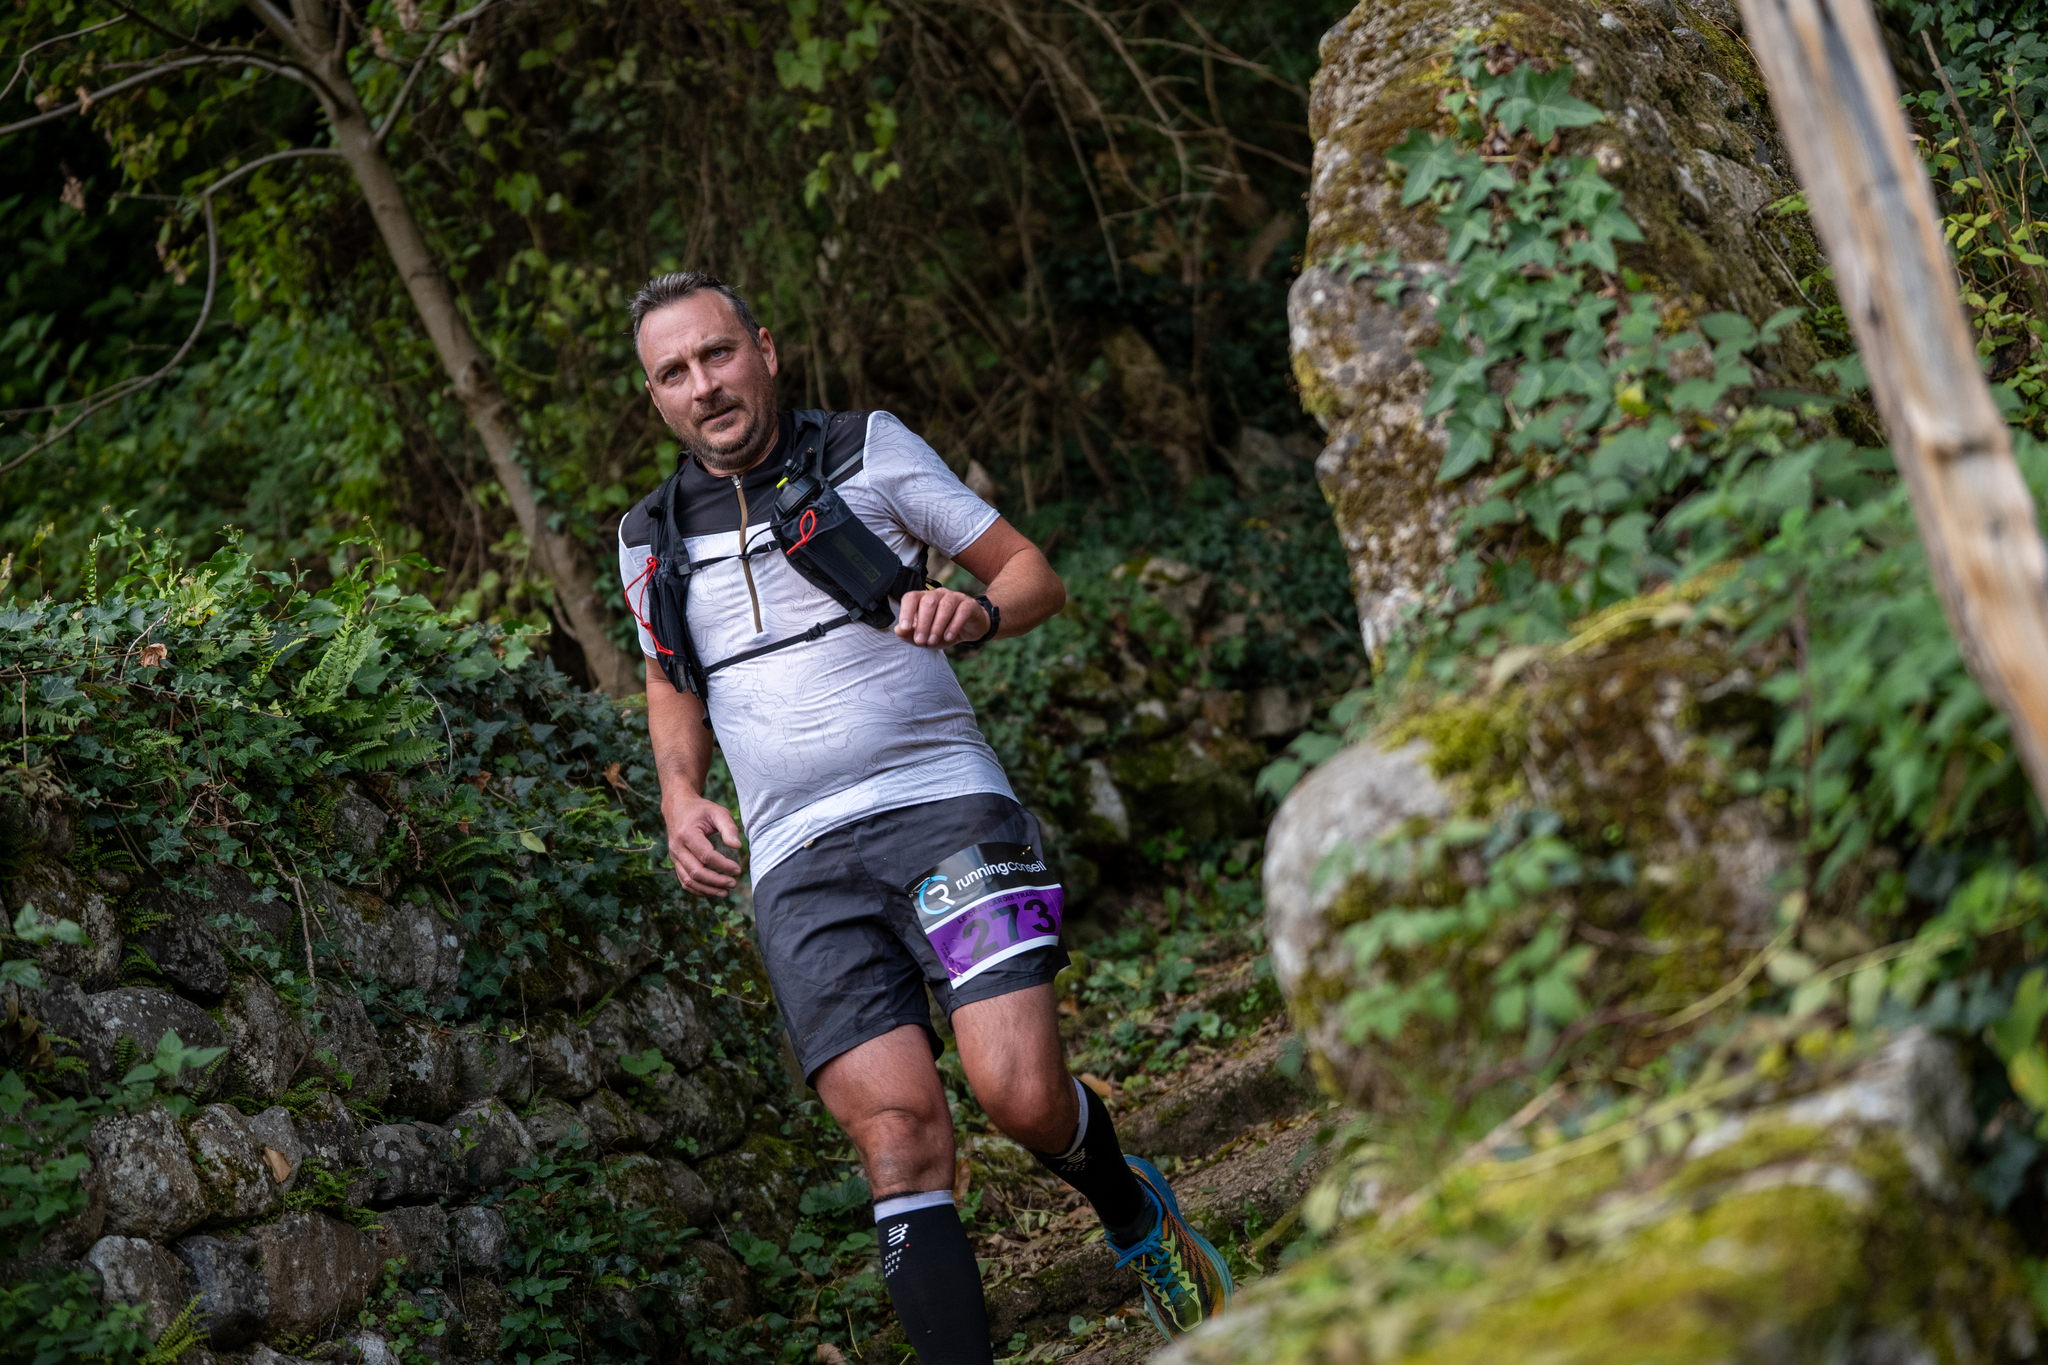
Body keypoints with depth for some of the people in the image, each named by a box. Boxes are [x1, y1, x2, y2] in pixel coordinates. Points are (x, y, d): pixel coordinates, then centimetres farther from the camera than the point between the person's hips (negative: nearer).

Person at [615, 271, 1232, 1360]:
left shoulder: (867, 453, 5)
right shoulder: (652, 541, 14)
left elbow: (1035, 575, 8)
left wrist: (977, 614, -15)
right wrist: (680, 796, 9)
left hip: (943, 807, -2)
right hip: (802, 864, 2)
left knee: (1021, 1094, -17)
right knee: (900, 1134, -14)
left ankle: (1134, 1217, 16)